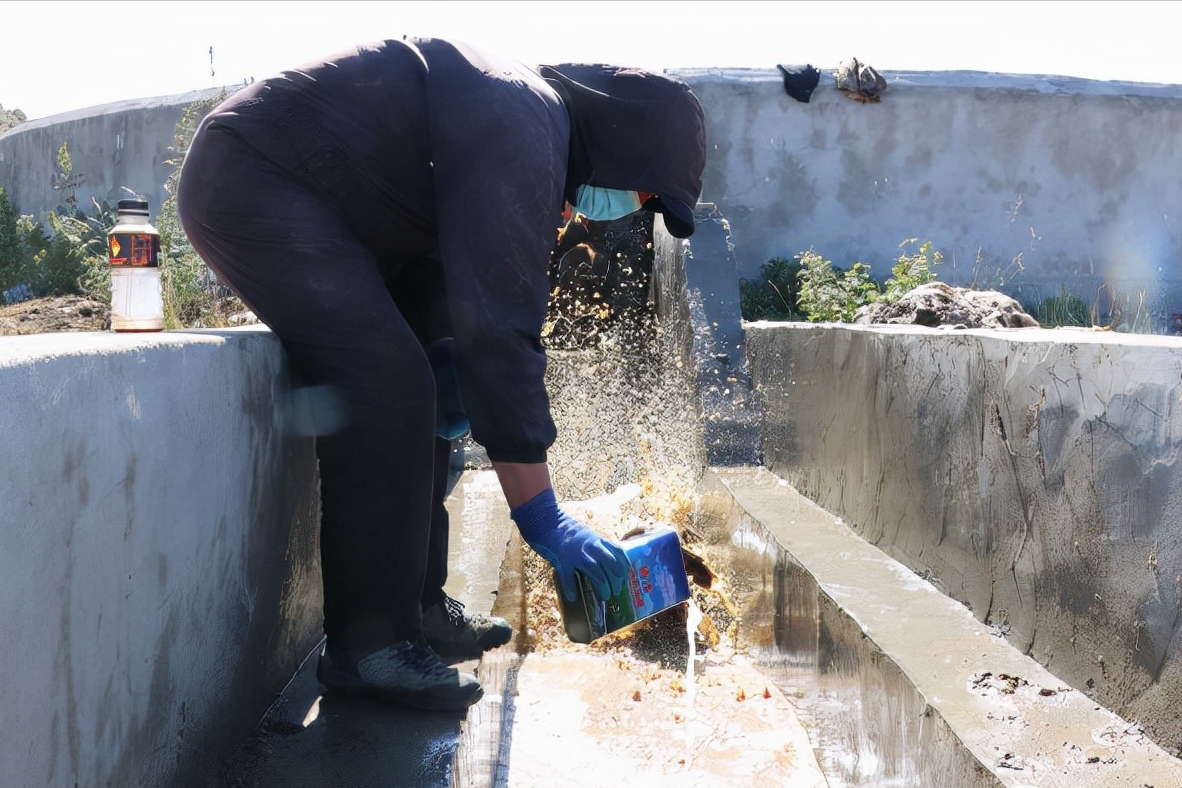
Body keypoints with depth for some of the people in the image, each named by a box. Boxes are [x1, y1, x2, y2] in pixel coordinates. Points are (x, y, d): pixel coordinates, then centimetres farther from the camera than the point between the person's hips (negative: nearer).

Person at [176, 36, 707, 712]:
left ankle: (417, 607, 15)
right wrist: (541, 516, -24)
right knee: (385, 390, -17)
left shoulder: (535, 117, 10)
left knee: (409, 396, 9)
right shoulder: (523, 133, -23)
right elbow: (499, 332, -27)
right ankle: (368, 645, -10)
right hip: (252, 181, -11)